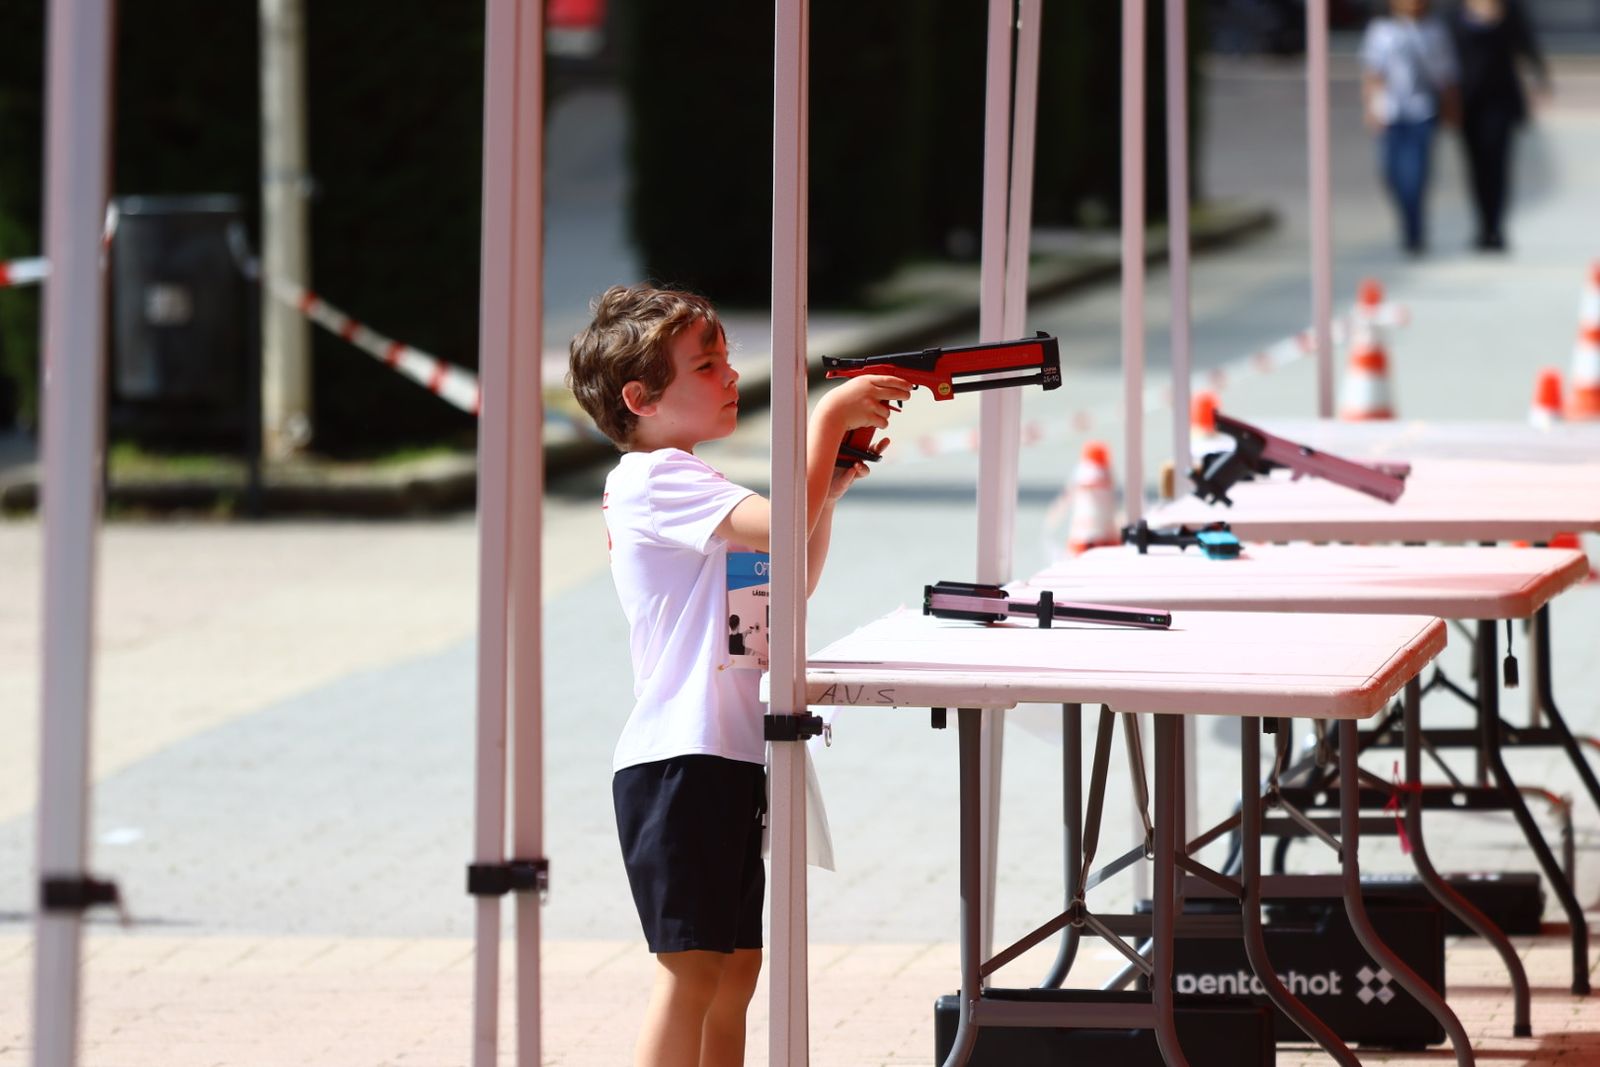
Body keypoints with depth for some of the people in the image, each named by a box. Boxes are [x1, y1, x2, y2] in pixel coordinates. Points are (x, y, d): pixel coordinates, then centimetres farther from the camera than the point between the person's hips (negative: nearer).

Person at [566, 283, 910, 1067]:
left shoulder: (685, 484, 20)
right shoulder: (656, 480, -12)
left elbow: (793, 583, 23)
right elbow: (785, 523, -24)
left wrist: (830, 487, 9)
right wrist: (829, 416, -15)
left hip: (728, 754, 10)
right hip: (677, 759, -10)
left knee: (736, 968, 11)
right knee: (691, 966, -11)